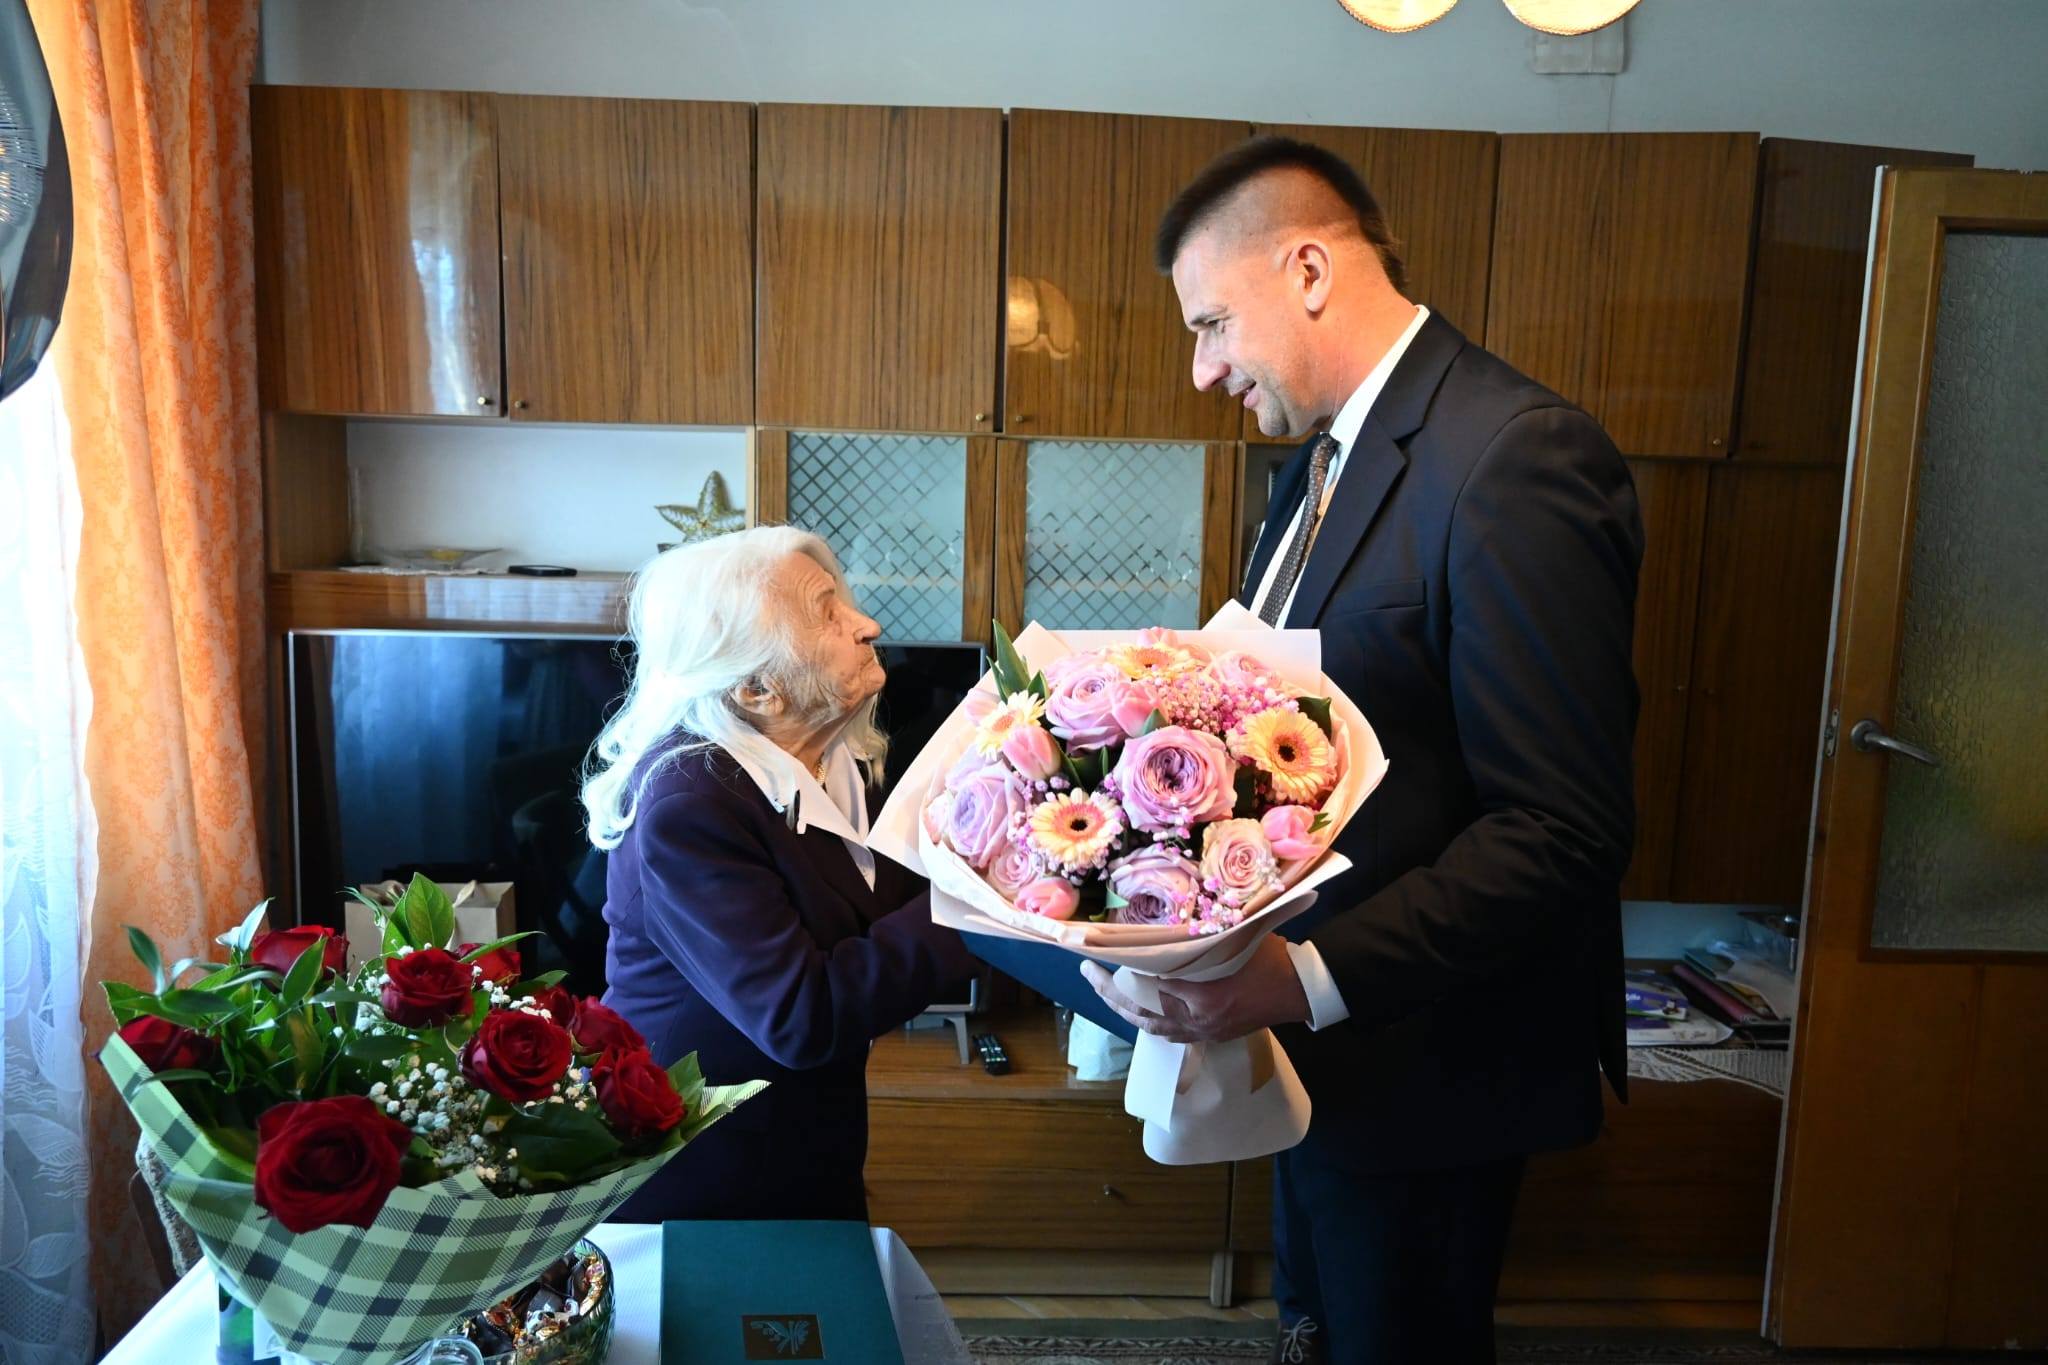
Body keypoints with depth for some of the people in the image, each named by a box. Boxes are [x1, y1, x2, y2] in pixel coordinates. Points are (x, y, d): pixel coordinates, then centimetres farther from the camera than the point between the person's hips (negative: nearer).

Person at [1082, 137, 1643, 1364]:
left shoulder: (1518, 457, -24)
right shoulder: (1323, 457, 7)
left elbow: (1567, 830, -27)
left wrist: (1311, 979, -31)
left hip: (1422, 1060, -8)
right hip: (1319, 1039, 9)